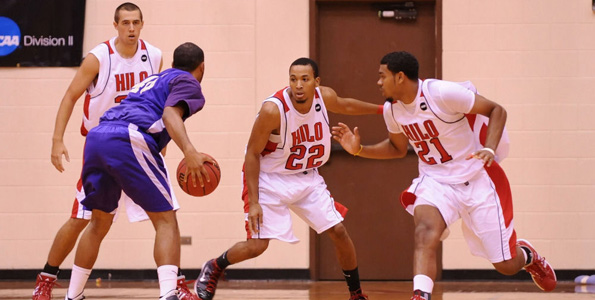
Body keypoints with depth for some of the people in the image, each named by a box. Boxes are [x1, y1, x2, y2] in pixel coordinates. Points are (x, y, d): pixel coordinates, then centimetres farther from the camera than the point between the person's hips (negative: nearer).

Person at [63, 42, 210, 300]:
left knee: (99, 222, 22)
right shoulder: (188, 82, 12)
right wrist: (189, 151, -23)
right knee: (165, 219, -2)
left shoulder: (154, 79, 35)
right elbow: (170, 113, -9)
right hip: (128, 140, -7)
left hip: (97, 136, 7)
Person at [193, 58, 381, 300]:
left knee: (338, 232, -1)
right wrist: (253, 202, -22)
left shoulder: (325, 97, -11)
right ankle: (213, 269, 15)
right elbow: (252, 154, -19)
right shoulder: (273, 109, -28)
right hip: (270, 178, -5)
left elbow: (344, 105, 17)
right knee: (257, 245, -14)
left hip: (307, 178, 5)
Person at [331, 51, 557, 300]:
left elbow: (496, 110, -14)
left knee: (506, 266, 4)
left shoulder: (443, 93, -22)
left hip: (477, 179, -4)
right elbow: (398, 148, 18)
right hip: (436, 182, 4)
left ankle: (525, 254, 41)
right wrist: (359, 149, 2)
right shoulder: (391, 109, -2)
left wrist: (489, 149, -29)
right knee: (425, 230, -32)